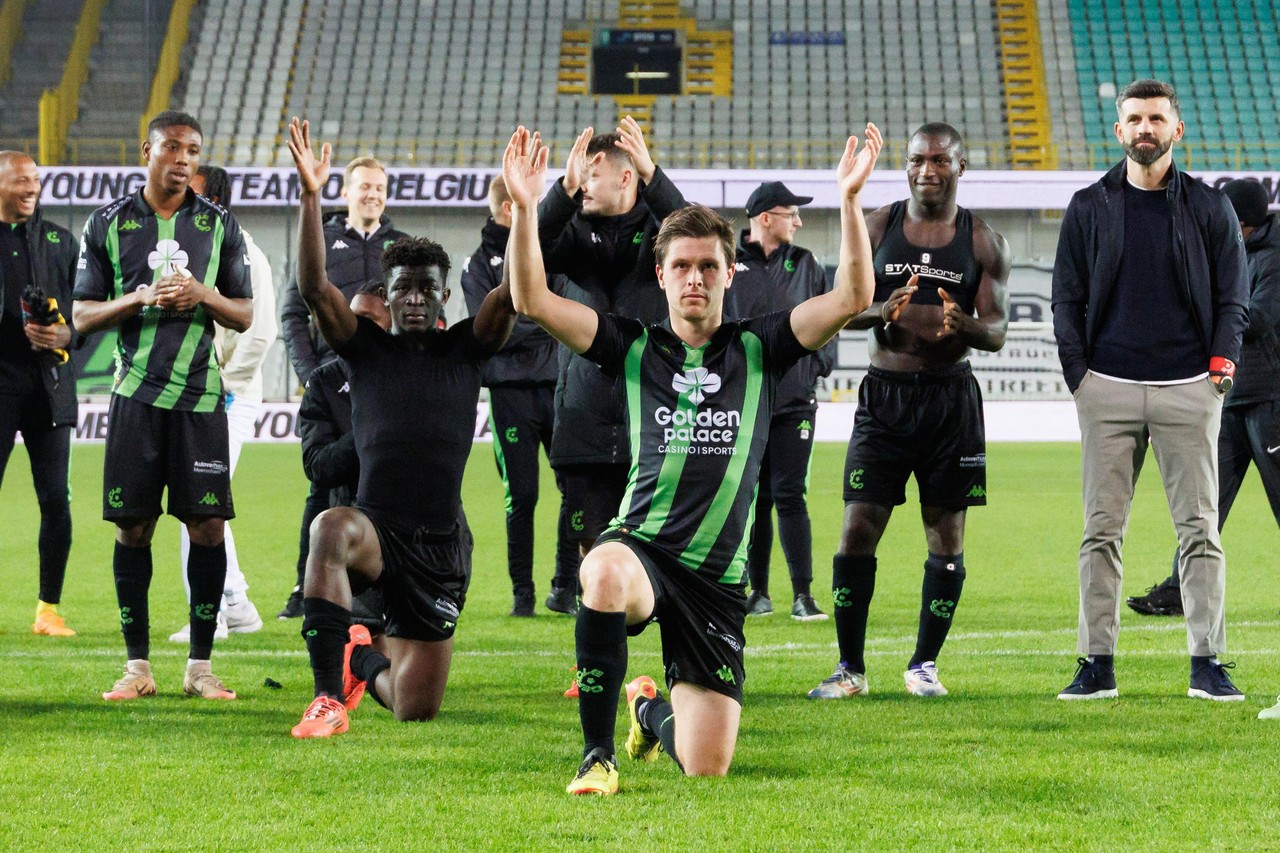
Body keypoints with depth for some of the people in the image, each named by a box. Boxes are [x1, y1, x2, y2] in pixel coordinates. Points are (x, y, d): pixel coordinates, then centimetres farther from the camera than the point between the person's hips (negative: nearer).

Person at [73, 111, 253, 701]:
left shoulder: (220, 225, 7)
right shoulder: (108, 223, 5)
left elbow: (244, 316, 9)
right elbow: (83, 315, 5)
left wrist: (202, 295, -10)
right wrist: (143, 298, -11)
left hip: (201, 395, 0)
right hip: (136, 393, 0)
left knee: (208, 525, -4)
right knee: (132, 526, 1)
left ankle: (200, 665, 5)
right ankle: (137, 666, 10)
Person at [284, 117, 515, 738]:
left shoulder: (466, 348, 8)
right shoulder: (366, 348, 6)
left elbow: (514, 294, -7)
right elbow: (314, 288, -8)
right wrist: (310, 196, -19)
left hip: (441, 546, 2)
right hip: (376, 528, -1)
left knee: (415, 710, 3)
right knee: (331, 528, -41)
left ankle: (366, 663, 41)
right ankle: (332, 693, -32)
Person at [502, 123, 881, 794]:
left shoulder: (758, 350, 8)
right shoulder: (633, 348, 7)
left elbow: (852, 298, -2)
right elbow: (532, 301, -1)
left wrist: (850, 198, -12)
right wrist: (524, 207, -13)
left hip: (716, 578, 1)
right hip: (639, 544, -1)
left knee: (707, 767, -2)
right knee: (606, 575, -42)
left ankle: (649, 708, 37)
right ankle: (597, 752, -24)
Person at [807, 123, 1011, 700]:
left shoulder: (983, 243, 3)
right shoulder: (878, 228, 5)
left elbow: (997, 332, 0)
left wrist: (964, 326, -23)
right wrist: (881, 310, -20)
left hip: (950, 396, 0)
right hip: (885, 392, 0)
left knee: (946, 533, 2)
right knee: (858, 528, -5)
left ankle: (924, 664, 14)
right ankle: (850, 668, 3)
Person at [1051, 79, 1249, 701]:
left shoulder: (1210, 208, 9)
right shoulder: (1089, 207, 10)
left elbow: (1232, 295, 10)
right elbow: (1067, 299, 10)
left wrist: (1221, 361, -3)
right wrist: (1080, 376, 0)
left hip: (1188, 390, 0)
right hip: (1109, 391, 1)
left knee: (1199, 529, -3)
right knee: (1102, 532, -1)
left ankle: (1207, 662, 0)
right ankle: (1097, 665, 2)